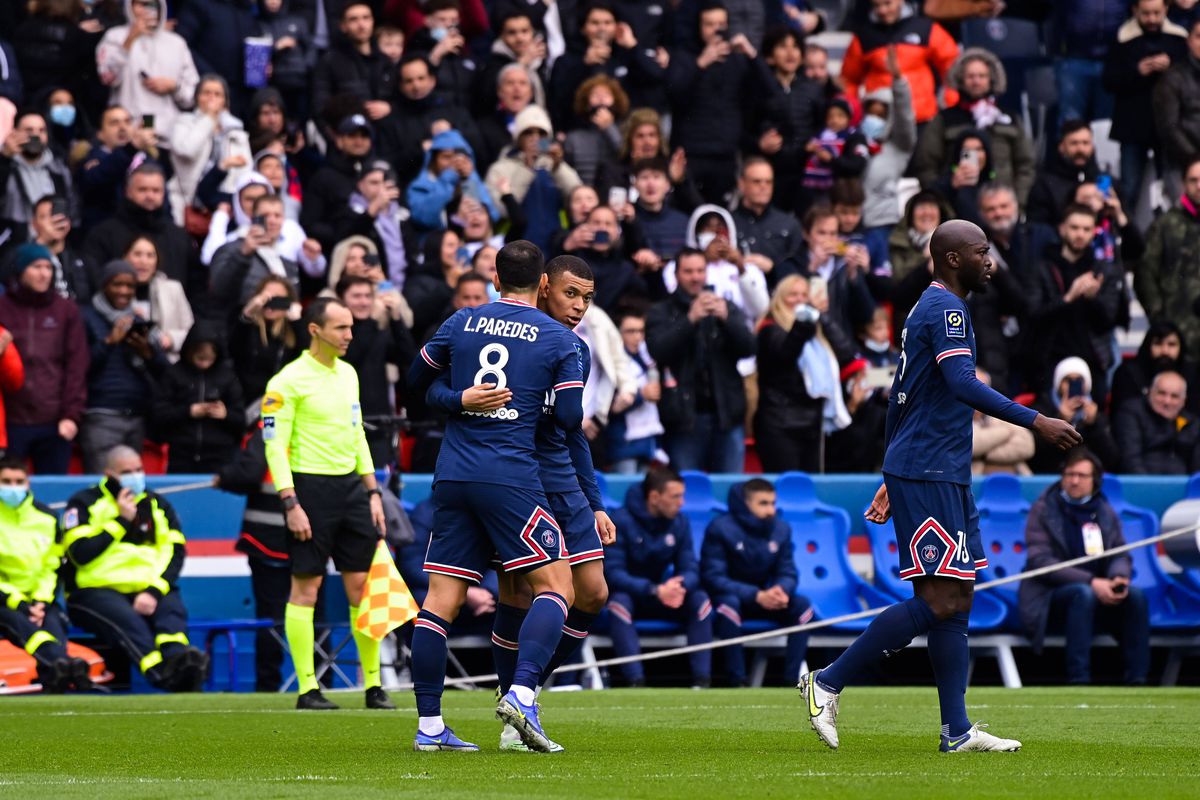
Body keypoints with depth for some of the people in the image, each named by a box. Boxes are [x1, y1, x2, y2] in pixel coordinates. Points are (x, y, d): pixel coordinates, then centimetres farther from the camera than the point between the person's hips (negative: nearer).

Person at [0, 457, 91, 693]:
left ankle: (54, 675, -55)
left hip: (37, 599, 4)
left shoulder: (46, 518, 11)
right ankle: (59, 663, -61)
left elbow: (53, 567, 12)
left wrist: (42, 602, -7)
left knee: (53, 621, -29)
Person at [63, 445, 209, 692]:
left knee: (171, 608, -30)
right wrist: (120, 521, -8)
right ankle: (163, 675, -58)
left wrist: (154, 591, -12)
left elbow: (175, 554, 6)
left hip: (146, 590, 4)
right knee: (128, 619, -35)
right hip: (95, 591, -4)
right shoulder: (84, 503, 5)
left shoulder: (157, 505, 16)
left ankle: (178, 660, -58)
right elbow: (80, 554, -10)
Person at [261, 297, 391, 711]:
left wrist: (373, 492, 15)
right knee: (306, 587, -2)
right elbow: (274, 444, -12)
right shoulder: (289, 380, -9)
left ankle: (374, 685, 9)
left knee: (362, 584, 4)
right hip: (310, 486, -7)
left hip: (351, 484, 7)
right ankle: (307, 688, 2)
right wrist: (290, 504, -18)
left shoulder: (348, 374, 13)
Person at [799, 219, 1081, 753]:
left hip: (944, 476, 11)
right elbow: (963, 385, -25)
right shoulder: (946, 308, -11)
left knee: (957, 599, 6)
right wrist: (1035, 422, -26)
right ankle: (828, 683, -7)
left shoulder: (930, 308, 20)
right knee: (939, 600, -12)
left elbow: (898, 397, 25)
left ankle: (957, 730, 4)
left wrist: (893, 478, 29)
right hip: (927, 474, -11)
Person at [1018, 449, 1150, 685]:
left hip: (1098, 589, 4)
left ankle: (1137, 681, -24)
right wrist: (1091, 582, -22)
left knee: (1135, 595, -22)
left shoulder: (1105, 513, 12)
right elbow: (1040, 561, -13)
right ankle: (1078, 681, -40)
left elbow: (1120, 556, 9)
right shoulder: (1043, 511, -2)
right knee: (1083, 594, -36)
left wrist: (1119, 577, -18)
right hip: (1048, 599, -4)